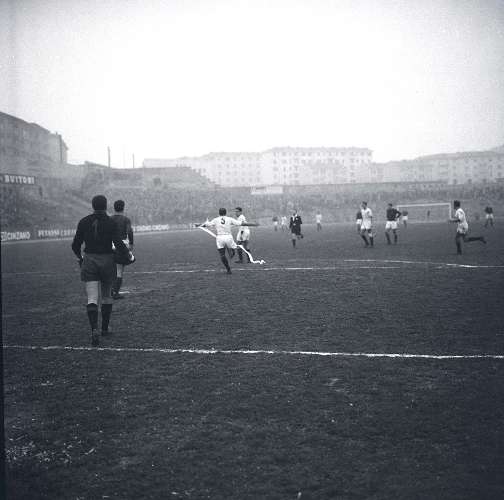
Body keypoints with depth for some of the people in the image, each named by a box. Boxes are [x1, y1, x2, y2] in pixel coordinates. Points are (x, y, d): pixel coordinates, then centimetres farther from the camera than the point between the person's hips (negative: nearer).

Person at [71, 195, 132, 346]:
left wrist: (79, 257, 25)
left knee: (92, 299, -4)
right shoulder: (111, 223, -7)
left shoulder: (84, 222, 0)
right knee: (107, 296, 19)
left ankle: (94, 330, -22)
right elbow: (119, 244, -12)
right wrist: (129, 256, 6)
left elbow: (75, 245, 5)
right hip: (107, 261, -1)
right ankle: (105, 328, 28)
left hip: (89, 262, 1)